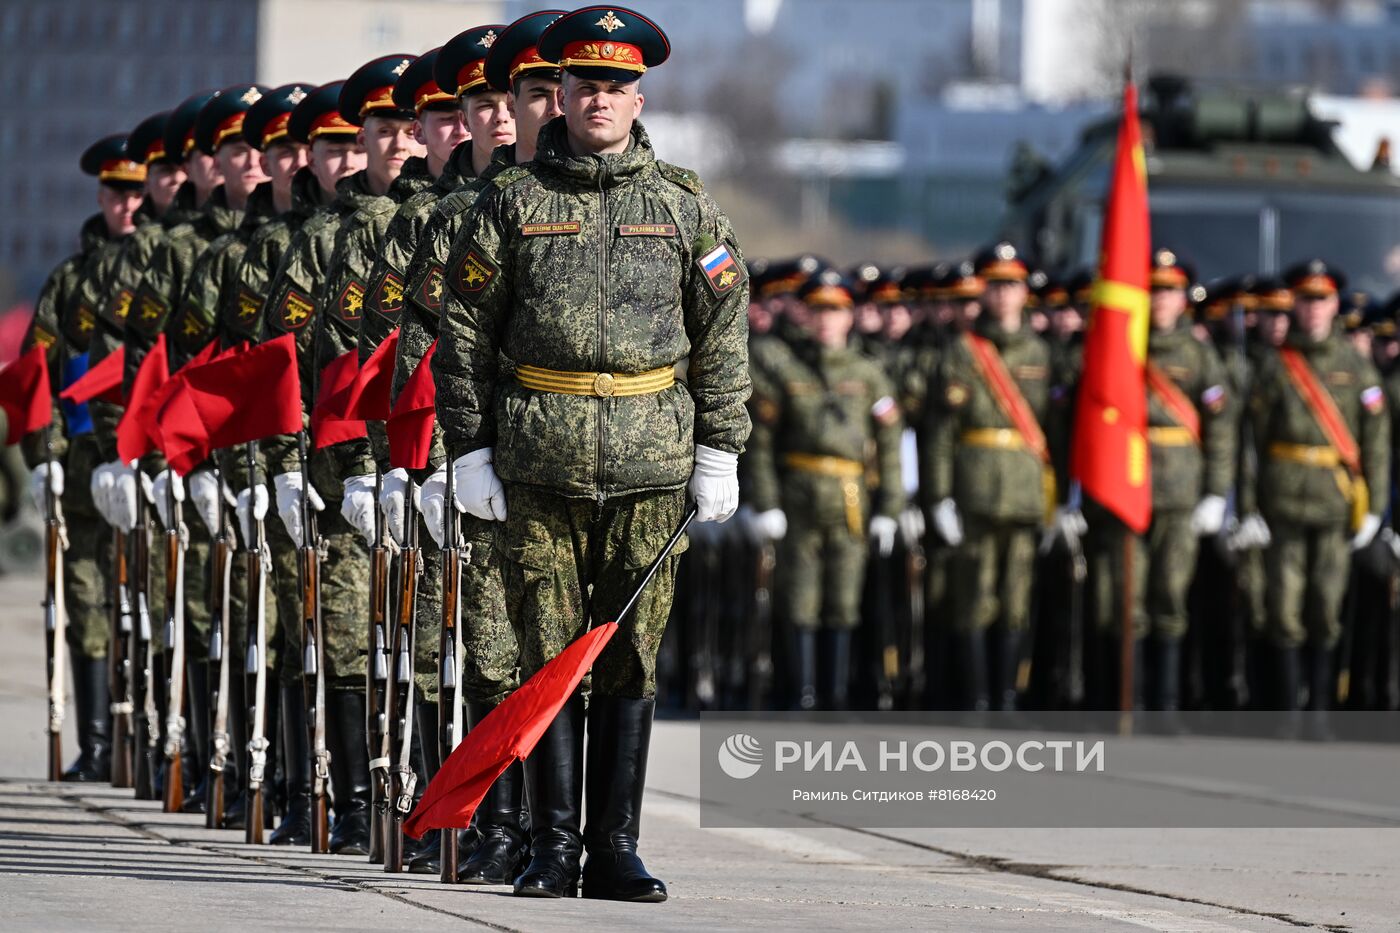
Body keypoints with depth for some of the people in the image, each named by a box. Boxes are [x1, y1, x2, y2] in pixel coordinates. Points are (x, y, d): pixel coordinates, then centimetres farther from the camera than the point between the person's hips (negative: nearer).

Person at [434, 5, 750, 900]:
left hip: (651, 465, 1)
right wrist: (470, 449, 1)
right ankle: (553, 848, 6)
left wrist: (719, 452, 5)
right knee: (548, 654, 1)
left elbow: (723, 337, 10)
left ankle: (617, 849, 9)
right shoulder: (513, 201, 5)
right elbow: (464, 333, 6)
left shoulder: (684, 205, 8)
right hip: (540, 464, -1)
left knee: (632, 658, 3)